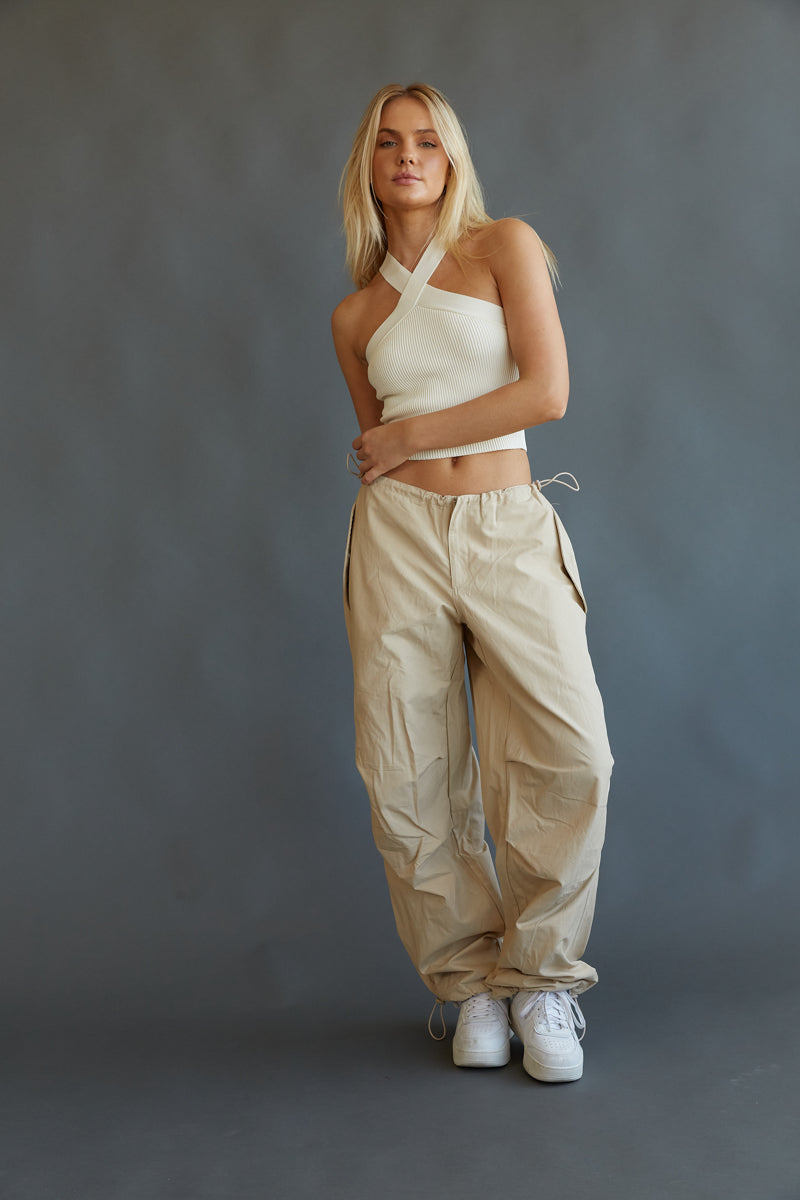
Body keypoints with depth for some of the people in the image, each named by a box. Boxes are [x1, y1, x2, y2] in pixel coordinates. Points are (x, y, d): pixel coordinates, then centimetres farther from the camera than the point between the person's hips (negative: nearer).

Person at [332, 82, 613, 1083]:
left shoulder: (504, 246, 5)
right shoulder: (355, 316, 15)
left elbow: (548, 392, -7)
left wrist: (410, 437, -3)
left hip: (508, 530, -2)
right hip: (400, 533, 3)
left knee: (570, 750, -16)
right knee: (408, 777, -4)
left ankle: (540, 975, 2)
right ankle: (472, 982, 13)